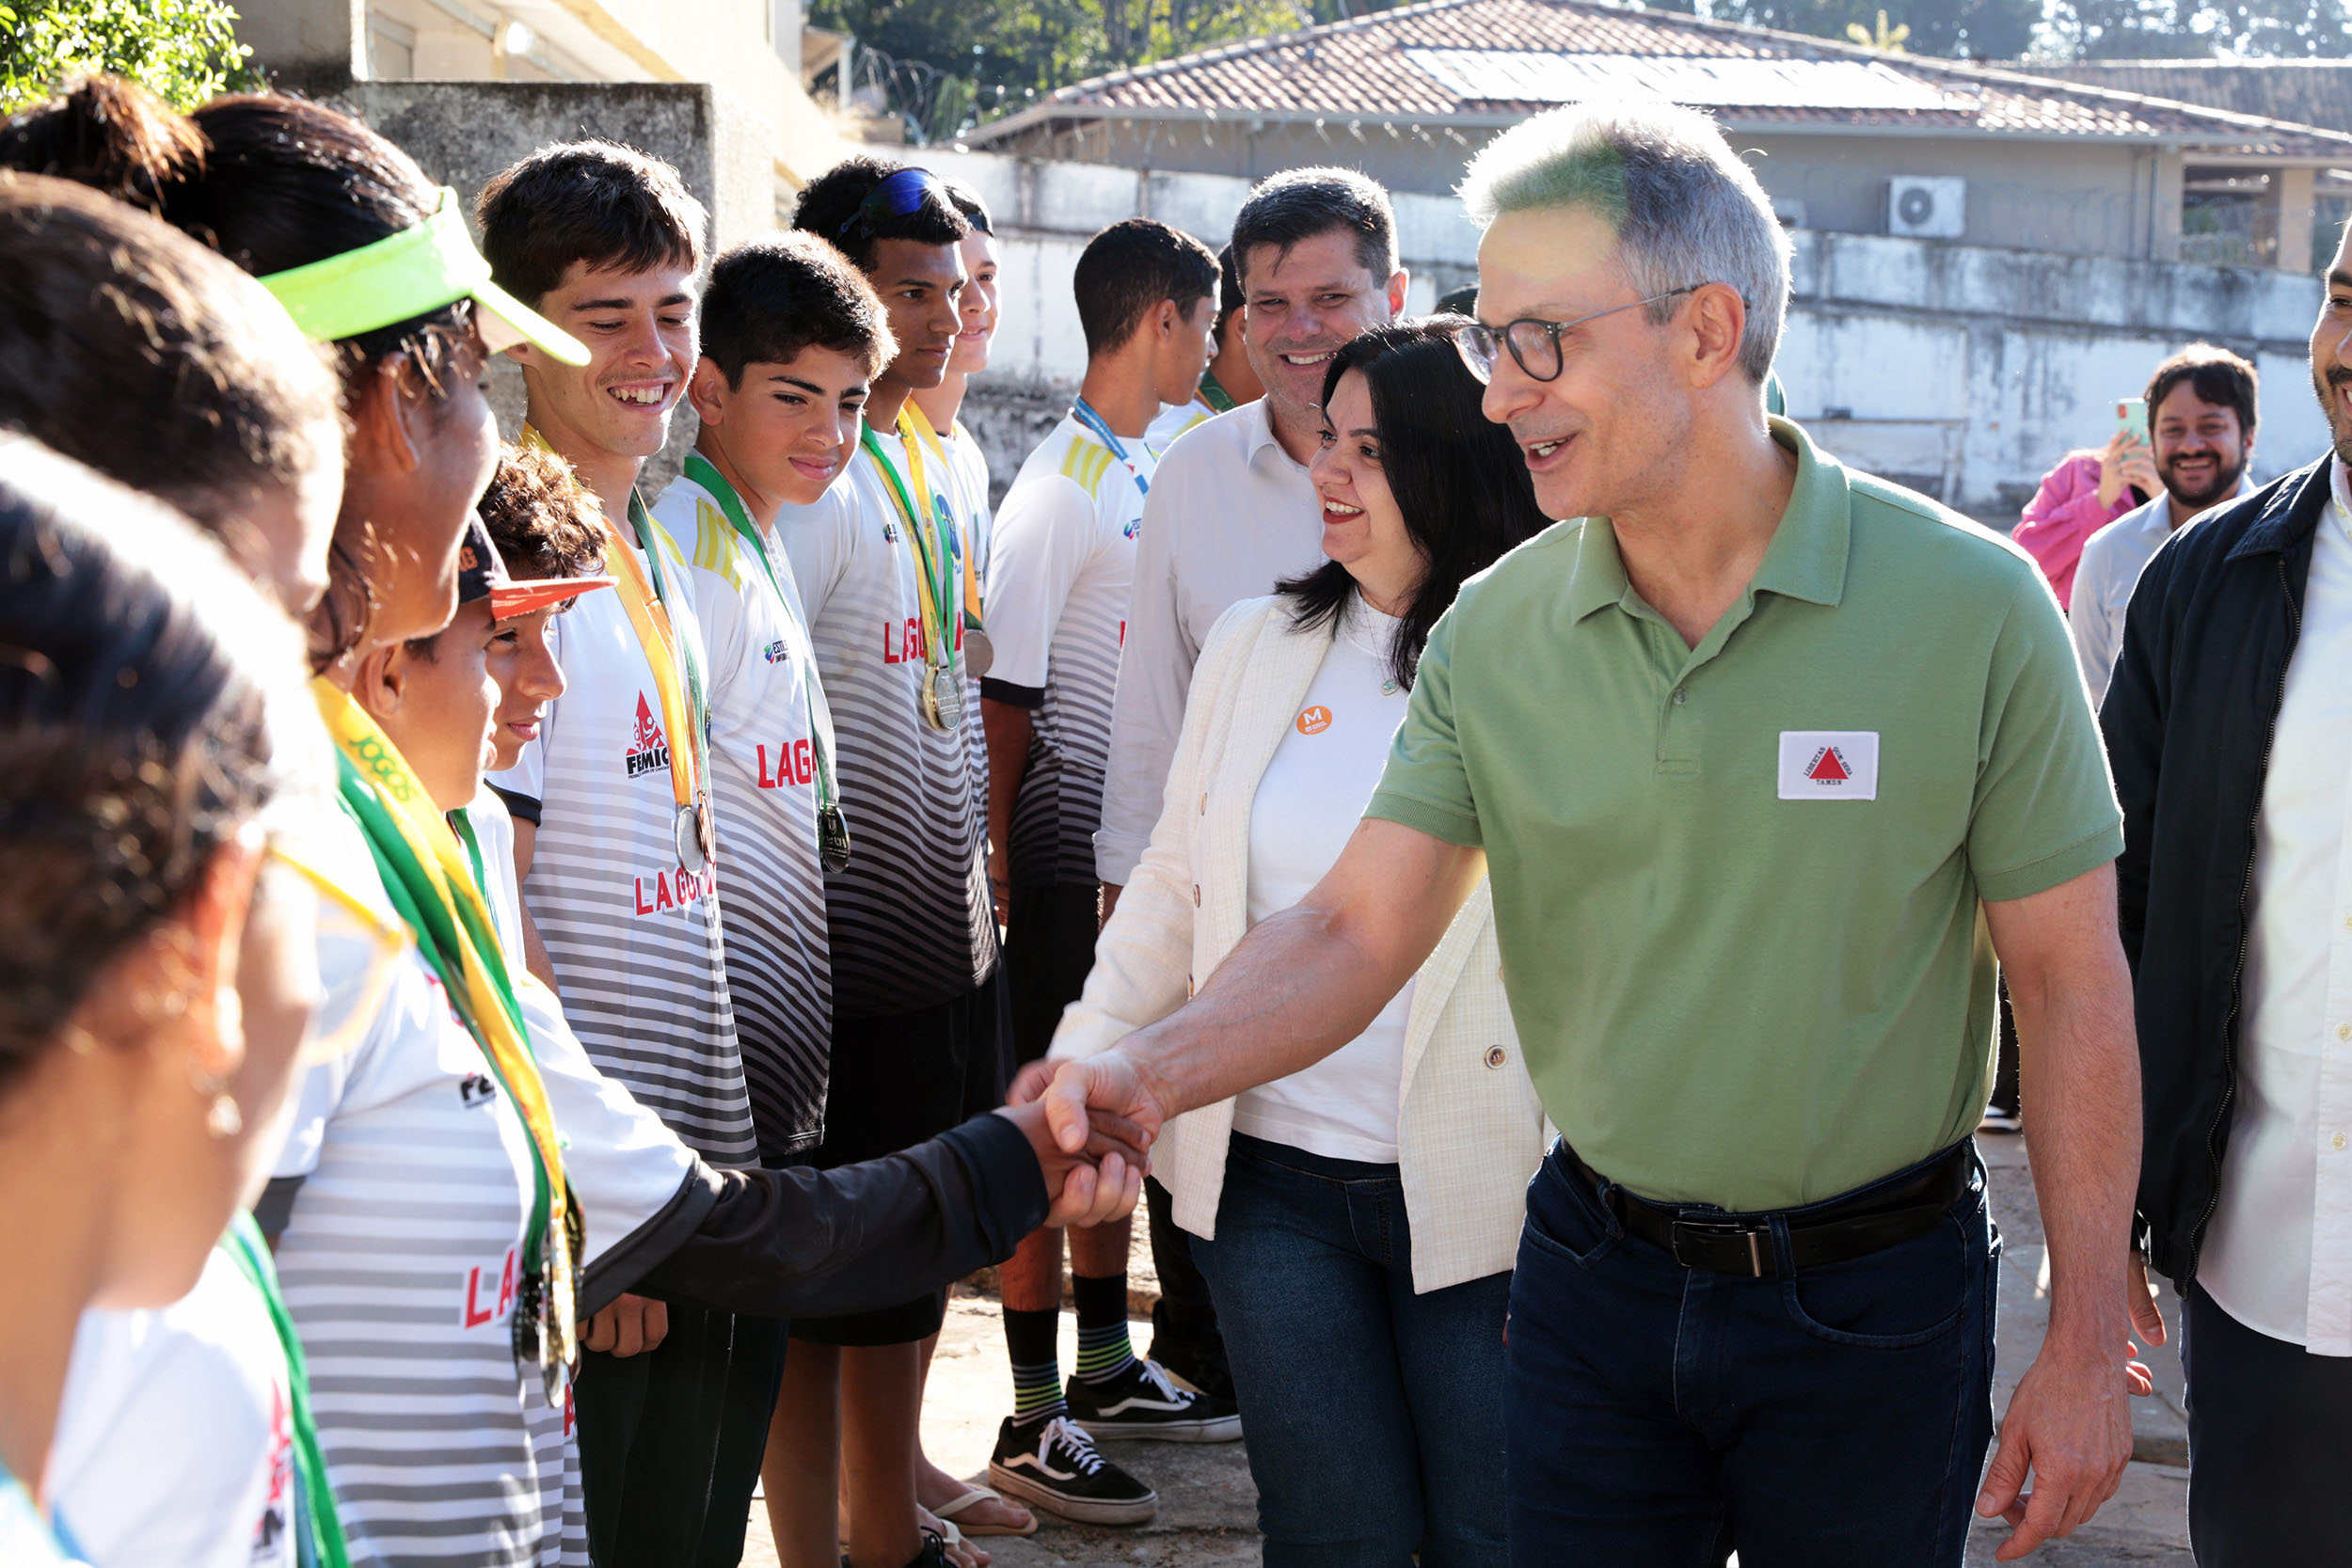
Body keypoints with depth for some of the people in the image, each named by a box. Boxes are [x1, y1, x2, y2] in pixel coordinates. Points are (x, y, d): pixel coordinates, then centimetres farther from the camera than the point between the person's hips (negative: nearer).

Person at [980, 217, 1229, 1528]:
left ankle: (1106, 1371, 28)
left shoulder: (1154, 469, 11)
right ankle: (1033, 1425, 6)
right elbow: (1007, 695, -15)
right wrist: (1003, 866, -14)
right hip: (1069, 854, -8)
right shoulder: (1061, 487, -14)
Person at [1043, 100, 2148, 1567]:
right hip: (1599, 1270, 3)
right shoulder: (1495, 632, -4)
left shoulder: (1972, 605, -14)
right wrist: (1155, 1071, -24)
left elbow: (2071, 980, -9)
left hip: (1875, 1300, -2)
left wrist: (2089, 1340, -8)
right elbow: (1357, 925, -5)